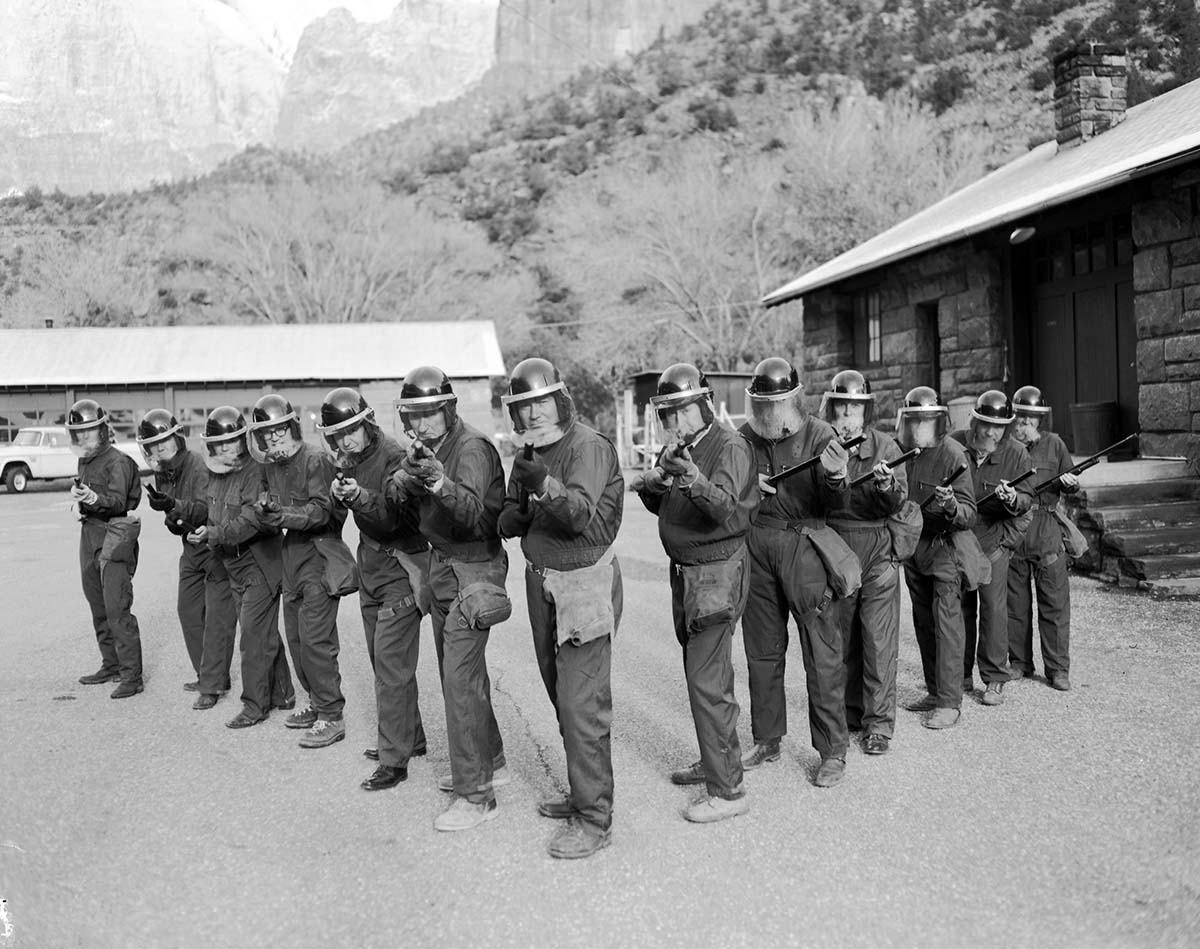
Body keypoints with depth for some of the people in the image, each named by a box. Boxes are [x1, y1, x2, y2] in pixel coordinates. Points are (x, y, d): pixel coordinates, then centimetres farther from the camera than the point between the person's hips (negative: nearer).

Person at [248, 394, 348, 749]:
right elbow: (270, 500, 16)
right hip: (291, 553, 9)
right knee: (295, 636, 13)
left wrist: (284, 516, -29)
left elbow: (321, 510, -19)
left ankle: (331, 716, -3)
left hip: (319, 553, -9)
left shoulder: (316, 460, -13)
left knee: (315, 638, -10)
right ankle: (317, 703, 27)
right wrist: (265, 507, -5)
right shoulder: (270, 466, 12)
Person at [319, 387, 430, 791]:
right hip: (369, 565, 9)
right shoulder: (347, 461, 8)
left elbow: (395, 518, -26)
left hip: (400, 568, -9)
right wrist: (339, 495, -9)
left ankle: (394, 760, -1)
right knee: (382, 661, 16)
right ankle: (410, 737, 30)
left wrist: (361, 497, -40)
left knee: (391, 664, -8)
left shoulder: (394, 457, -17)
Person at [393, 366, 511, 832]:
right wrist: (409, 474, -19)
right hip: (441, 566, 9)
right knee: (456, 671, 17)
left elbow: (475, 514, -32)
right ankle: (489, 762, 33)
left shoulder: (471, 447, -19)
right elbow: (395, 492, 2)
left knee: (460, 677, -11)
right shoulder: (425, 447, 7)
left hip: (472, 570, -9)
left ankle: (476, 794, -5)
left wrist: (442, 484, -49)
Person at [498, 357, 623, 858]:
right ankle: (584, 793, 30)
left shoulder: (589, 447, -14)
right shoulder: (526, 457, 11)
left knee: (581, 704, -8)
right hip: (541, 581, 8)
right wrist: (517, 514, -9)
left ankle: (594, 820, 0)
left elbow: (580, 514, -29)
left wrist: (546, 486, -44)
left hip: (585, 582, -8)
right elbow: (507, 524, 13)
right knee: (562, 696, 16)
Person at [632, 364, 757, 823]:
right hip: (685, 573, 9)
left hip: (718, 573, -9)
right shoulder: (676, 447, 10)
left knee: (707, 682, -9)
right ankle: (715, 761, 33)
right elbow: (663, 507, 18)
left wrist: (698, 484, -49)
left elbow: (729, 511, -31)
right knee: (704, 673, 18)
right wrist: (650, 486, -3)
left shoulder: (730, 447, -16)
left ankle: (728, 790, -1)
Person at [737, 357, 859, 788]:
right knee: (762, 651, 13)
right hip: (755, 546, 4)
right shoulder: (744, 438, 6)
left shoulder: (819, 435, -5)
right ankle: (767, 740, 27)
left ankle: (833, 751, 7)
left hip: (804, 546, -4)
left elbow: (835, 505, -11)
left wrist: (836, 477, -33)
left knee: (822, 654, -3)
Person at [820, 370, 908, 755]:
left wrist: (887, 486, -29)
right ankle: (849, 713, 27)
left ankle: (879, 722, 7)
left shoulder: (886, 446, 1)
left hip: (877, 552, -2)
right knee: (839, 636, 11)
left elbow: (897, 503, -10)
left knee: (879, 639, -2)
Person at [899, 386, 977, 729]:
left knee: (946, 621, -8)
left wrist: (952, 507, -39)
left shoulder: (952, 453, -15)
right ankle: (934, 691, 24)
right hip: (911, 546, 7)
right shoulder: (899, 451, 3)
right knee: (923, 623, 13)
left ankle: (950, 702, -5)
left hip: (943, 547, -7)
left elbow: (969, 515, -19)